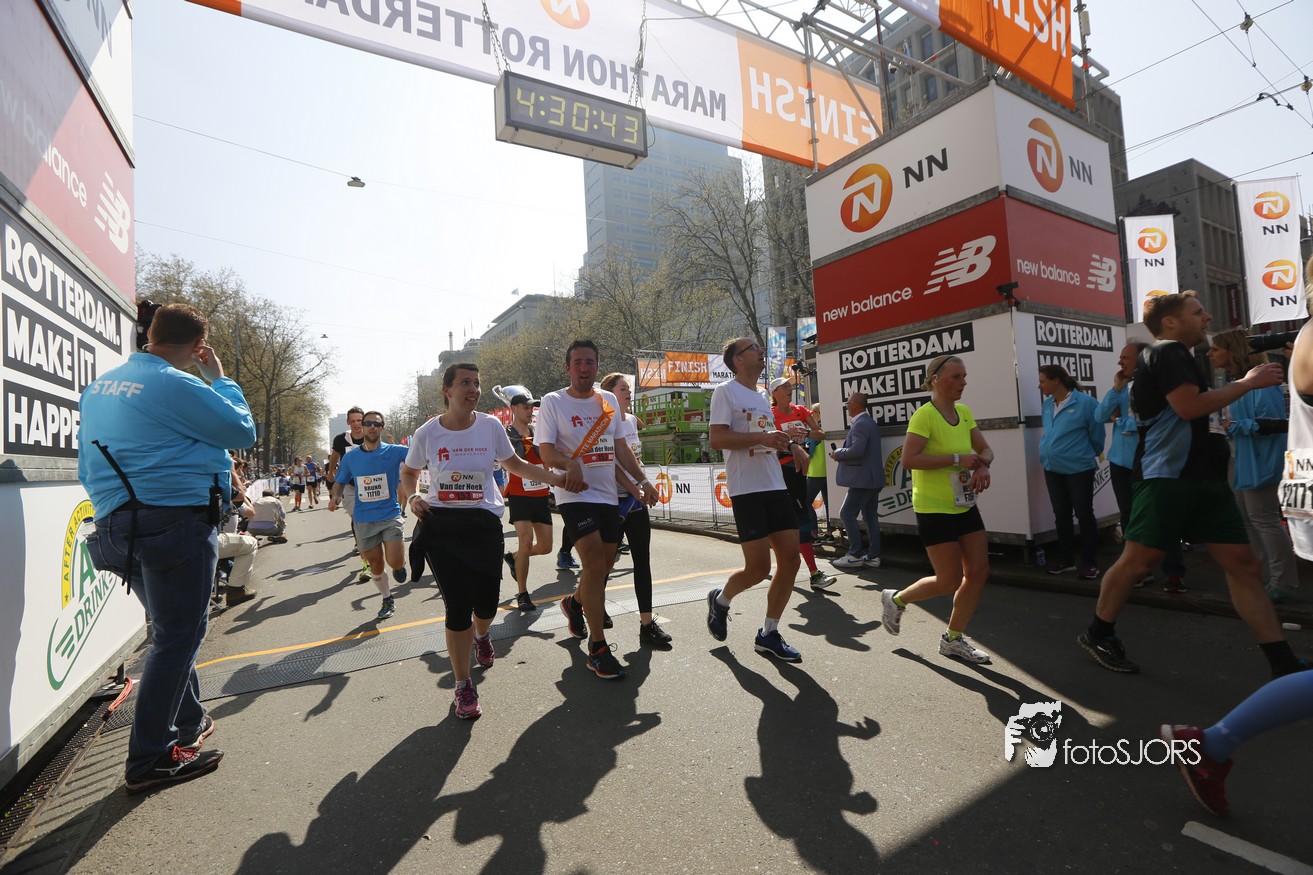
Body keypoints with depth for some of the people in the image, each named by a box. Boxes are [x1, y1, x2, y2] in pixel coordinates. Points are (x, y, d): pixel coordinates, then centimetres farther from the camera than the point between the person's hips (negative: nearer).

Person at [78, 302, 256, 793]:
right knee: (177, 638, 1)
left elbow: (88, 469, 18)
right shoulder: (178, 386, -14)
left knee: (171, 631, 20)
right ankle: (150, 760, 9)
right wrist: (219, 378, 3)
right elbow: (243, 432, -6)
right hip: (176, 522, -9)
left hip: (116, 526, 9)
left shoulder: (99, 387, 13)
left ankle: (188, 725, 33)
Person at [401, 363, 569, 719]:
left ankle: (481, 636, 44)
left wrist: (557, 478, -1)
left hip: (484, 522, 1)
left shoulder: (491, 426, -3)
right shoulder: (427, 433, -4)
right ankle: (463, 686, 19)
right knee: (457, 606, -1)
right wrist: (413, 497, -7)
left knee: (486, 602, 3)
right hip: (440, 526, -1)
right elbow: (408, 473, 13)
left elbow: (516, 465, 9)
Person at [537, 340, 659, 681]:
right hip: (574, 494, -6)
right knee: (595, 564, -15)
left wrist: (642, 480, 9)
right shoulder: (553, 401, -3)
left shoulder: (608, 400, 12)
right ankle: (597, 648, -2)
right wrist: (570, 464, -31)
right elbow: (546, 450, -10)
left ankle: (574, 603, 45)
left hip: (607, 494, 6)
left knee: (604, 563, 13)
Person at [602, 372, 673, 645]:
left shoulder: (632, 420, 12)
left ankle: (647, 623, 9)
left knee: (642, 560, 4)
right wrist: (636, 491, -21)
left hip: (637, 498, 7)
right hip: (615, 500, -7)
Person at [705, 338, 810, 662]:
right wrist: (762, 437, -23)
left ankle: (769, 634, 18)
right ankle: (720, 600, 24)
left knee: (791, 559, 3)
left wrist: (789, 443, 10)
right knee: (758, 567, -8)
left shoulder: (762, 398, 20)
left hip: (776, 487, 8)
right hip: (746, 490, -8)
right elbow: (716, 439, -16)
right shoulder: (725, 391, -5)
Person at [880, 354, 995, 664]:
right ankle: (896, 599, 23)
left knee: (979, 572, 6)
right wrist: (957, 458, -24)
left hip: (965, 505, 8)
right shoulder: (924, 415, -17)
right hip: (934, 509, -8)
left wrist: (982, 465, -10)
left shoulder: (964, 412, 7)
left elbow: (985, 449, 13)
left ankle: (953, 639, 21)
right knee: (950, 581, -3)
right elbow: (908, 459, -27)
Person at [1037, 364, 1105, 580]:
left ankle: (1090, 562, 13)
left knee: (1084, 515, 3)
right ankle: (1065, 559, 25)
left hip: (1079, 468, -7)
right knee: (1061, 515, 14)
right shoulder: (1047, 404, 7)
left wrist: (1090, 455, 6)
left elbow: (1097, 434, -6)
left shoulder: (1085, 402, -14)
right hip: (1052, 469, 7)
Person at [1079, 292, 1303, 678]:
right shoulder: (1167, 352, -8)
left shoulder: (1175, 356, 22)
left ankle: (1284, 664, 10)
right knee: (1137, 561, -4)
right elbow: (1189, 406, -20)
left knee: (1244, 564, 5)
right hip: (1166, 477, -10)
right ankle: (1097, 635, 11)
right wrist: (1247, 382, -9)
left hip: (1202, 476, 10)